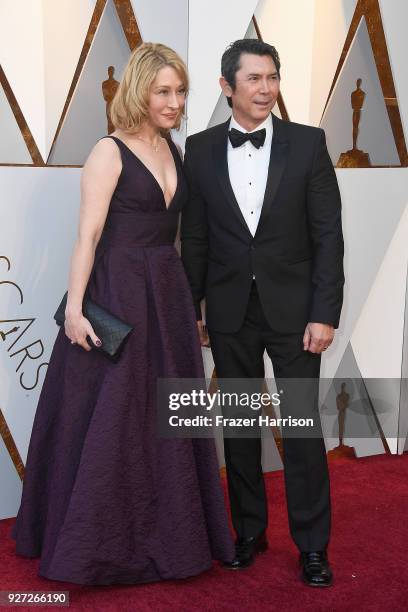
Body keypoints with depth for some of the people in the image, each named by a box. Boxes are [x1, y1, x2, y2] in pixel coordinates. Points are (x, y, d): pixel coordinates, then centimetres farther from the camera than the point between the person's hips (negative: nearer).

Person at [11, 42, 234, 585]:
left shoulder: (174, 151, 11)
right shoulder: (109, 152, -8)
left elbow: (172, 229, 13)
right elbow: (87, 236, -13)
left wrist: (188, 300, 13)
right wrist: (74, 306, -21)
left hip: (168, 295, 7)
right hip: (117, 295, -7)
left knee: (168, 417, 13)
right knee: (109, 421, 1)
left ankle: (165, 535, 29)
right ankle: (96, 544, 18)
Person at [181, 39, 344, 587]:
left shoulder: (308, 143, -3)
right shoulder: (200, 149, 2)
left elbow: (328, 235, -4)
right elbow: (194, 238, 5)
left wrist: (325, 313, -9)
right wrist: (191, 311, 4)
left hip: (293, 310, -2)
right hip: (230, 311, 2)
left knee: (303, 427, 3)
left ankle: (312, 544, 17)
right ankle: (250, 531, 28)